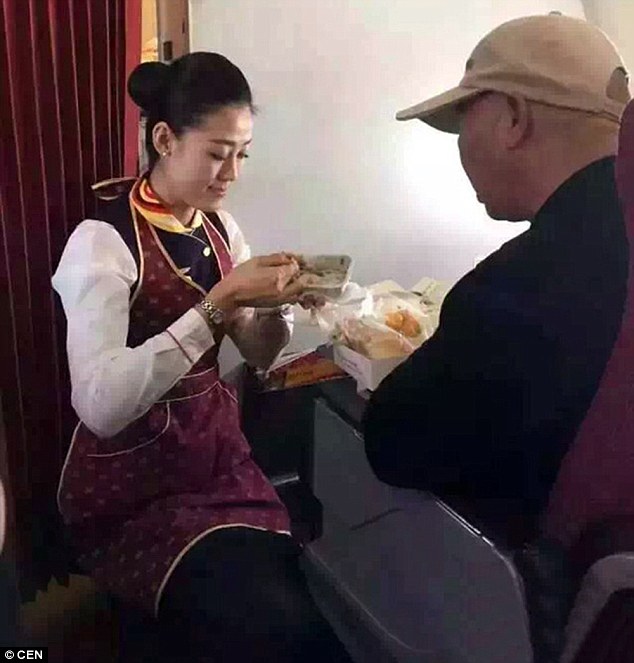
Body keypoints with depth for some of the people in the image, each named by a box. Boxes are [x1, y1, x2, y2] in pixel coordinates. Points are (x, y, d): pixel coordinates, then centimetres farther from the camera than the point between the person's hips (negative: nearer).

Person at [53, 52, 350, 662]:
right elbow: (100, 405, -30)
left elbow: (258, 355, 11)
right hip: (132, 484, -5)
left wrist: (277, 305, -11)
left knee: (319, 600, -9)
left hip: (218, 454, 6)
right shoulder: (102, 241, -17)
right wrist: (221, 303, -30)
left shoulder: (220, 227, 5)